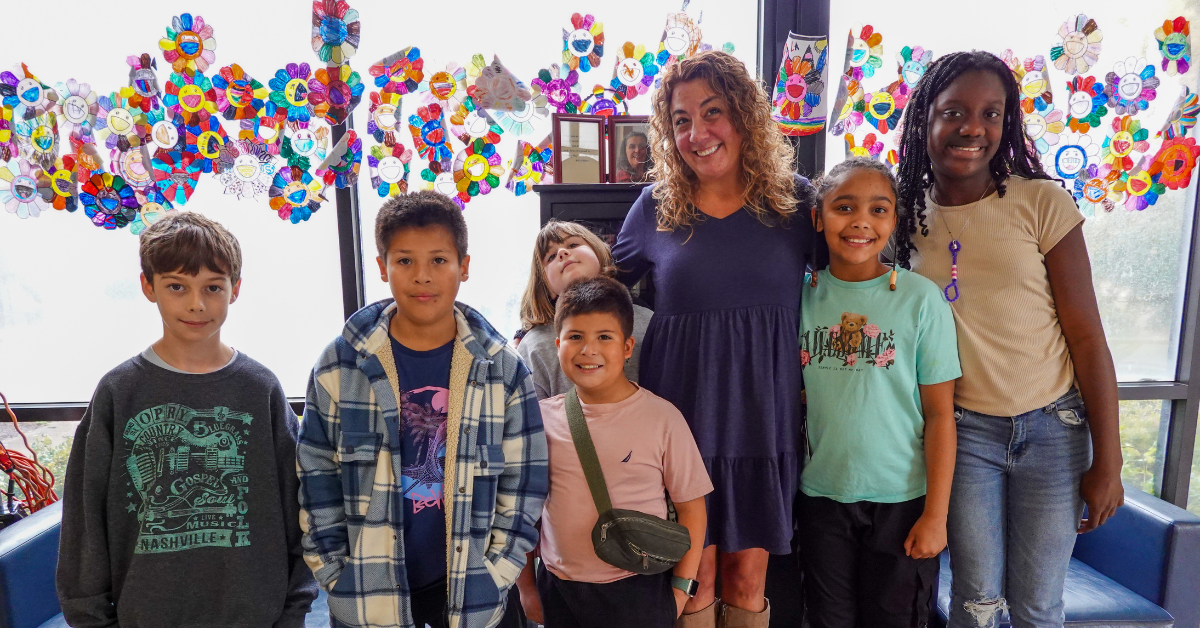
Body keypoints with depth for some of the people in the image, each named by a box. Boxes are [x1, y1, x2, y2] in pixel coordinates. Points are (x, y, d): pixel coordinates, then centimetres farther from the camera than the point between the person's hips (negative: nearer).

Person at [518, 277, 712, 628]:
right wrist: (527, 586, 9)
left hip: (637, 594, -2)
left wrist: (680, 588, -4)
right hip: (556, 591, 2)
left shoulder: (662, 418, -10)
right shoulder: (544, 416, -2)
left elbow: (691, 507, -3)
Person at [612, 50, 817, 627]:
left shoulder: (794, 199, 2)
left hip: (763, 412, 1)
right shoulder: (657, 206, 2)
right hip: (681, 411, 0)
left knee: (747, 575, 11)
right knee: (693, 572, 8)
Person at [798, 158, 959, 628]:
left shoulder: (921, 298, -9)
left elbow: (940, 413, -8)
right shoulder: (805, 297, -1)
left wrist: (936, 514, -9)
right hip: (822, 496, 3)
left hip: (902, 500, -2)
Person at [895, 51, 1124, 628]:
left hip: (1053, 428, -1)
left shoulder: (1043, 203, -9)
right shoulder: (908, 214, -2)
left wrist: (1107, 462, -7)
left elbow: (1087, 336, -8)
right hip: (964, 430, 1)